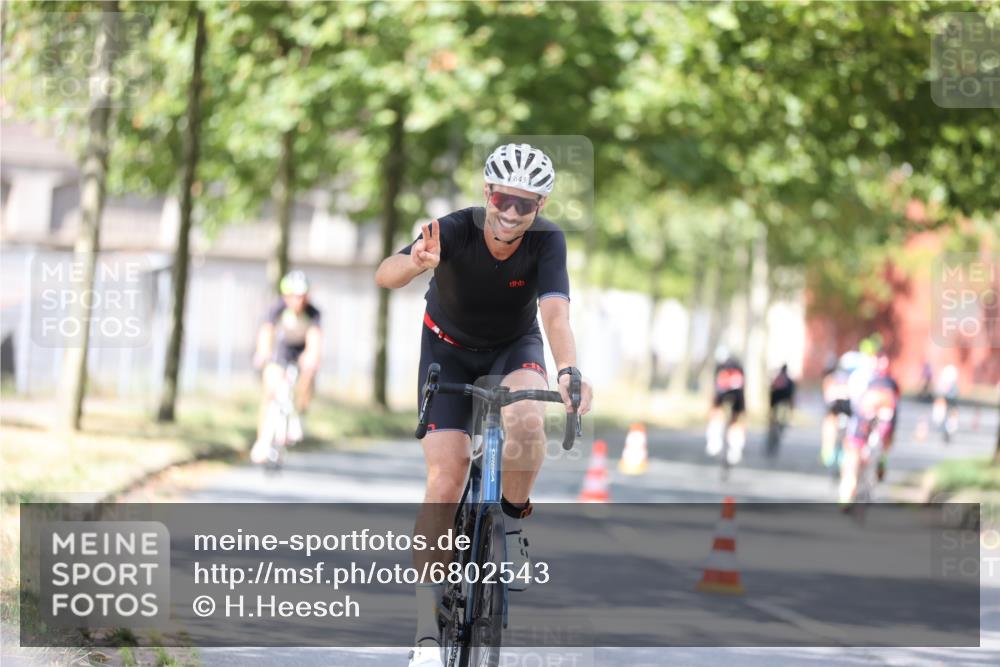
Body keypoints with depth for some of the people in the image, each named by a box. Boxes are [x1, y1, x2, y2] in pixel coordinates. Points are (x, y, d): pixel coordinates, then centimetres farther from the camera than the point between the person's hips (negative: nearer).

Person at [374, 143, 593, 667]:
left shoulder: (547, 241, -25)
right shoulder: (456, 230, -29)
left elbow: (555, 313, -38)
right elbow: (384, 276, -43)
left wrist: (568, 373, -57)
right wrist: (416, 264, -67)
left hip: (515, 347, 1)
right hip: (450, 350, -1)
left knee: (525, 422, -35)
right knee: (446, 478, -16)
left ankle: (512, 519, -5)